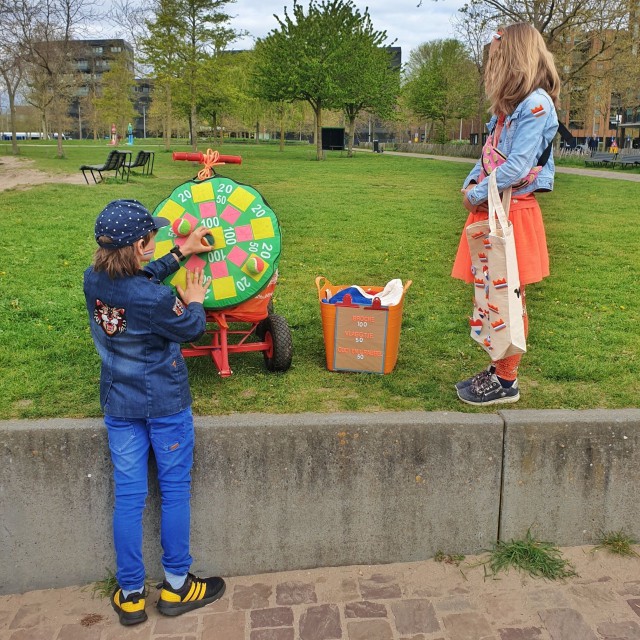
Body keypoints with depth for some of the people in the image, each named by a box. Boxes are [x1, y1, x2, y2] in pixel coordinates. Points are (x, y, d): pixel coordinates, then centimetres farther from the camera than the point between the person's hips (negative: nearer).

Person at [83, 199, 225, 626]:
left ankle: (130, 595, 24)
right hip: (165, 403, -5)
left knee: (128, 496, 12)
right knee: (175, 491, 11)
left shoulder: (93, 281, -7)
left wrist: (182, 252, 17)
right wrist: (194, 301, 12)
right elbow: (192, 329, -8)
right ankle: (176, 587, 25)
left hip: (118, 404, 6)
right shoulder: (154, 298, -26)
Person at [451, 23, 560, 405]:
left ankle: (506, 382, 8)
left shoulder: (537, 103, -12)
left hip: (514, 214, -9)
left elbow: (517, 167, -20)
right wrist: (471, 184, 1)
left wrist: (477, 195, -12)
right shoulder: (509, 106, 16)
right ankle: (500, 369, 23)